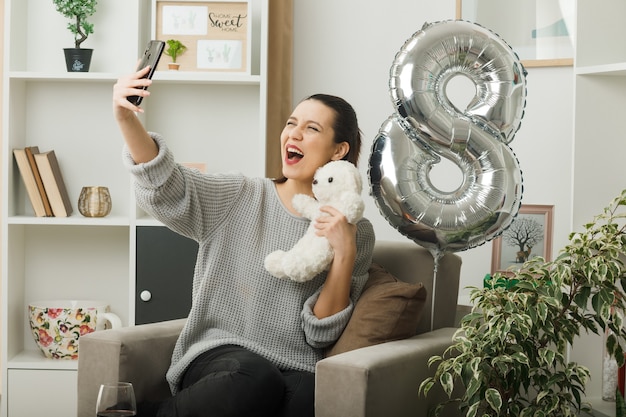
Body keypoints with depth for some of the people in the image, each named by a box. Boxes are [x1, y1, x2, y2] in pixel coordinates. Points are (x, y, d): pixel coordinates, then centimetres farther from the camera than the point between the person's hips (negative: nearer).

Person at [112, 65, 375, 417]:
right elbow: (166, 184, -10)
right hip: (220, 356, -1)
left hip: (296, 370, 1)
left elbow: (321, 334, 1)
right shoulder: (241, 199, 7)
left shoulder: (357, 233, 7)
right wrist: (126, 118, -25)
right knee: (255, 381, -36)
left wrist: (344, 255, -11)